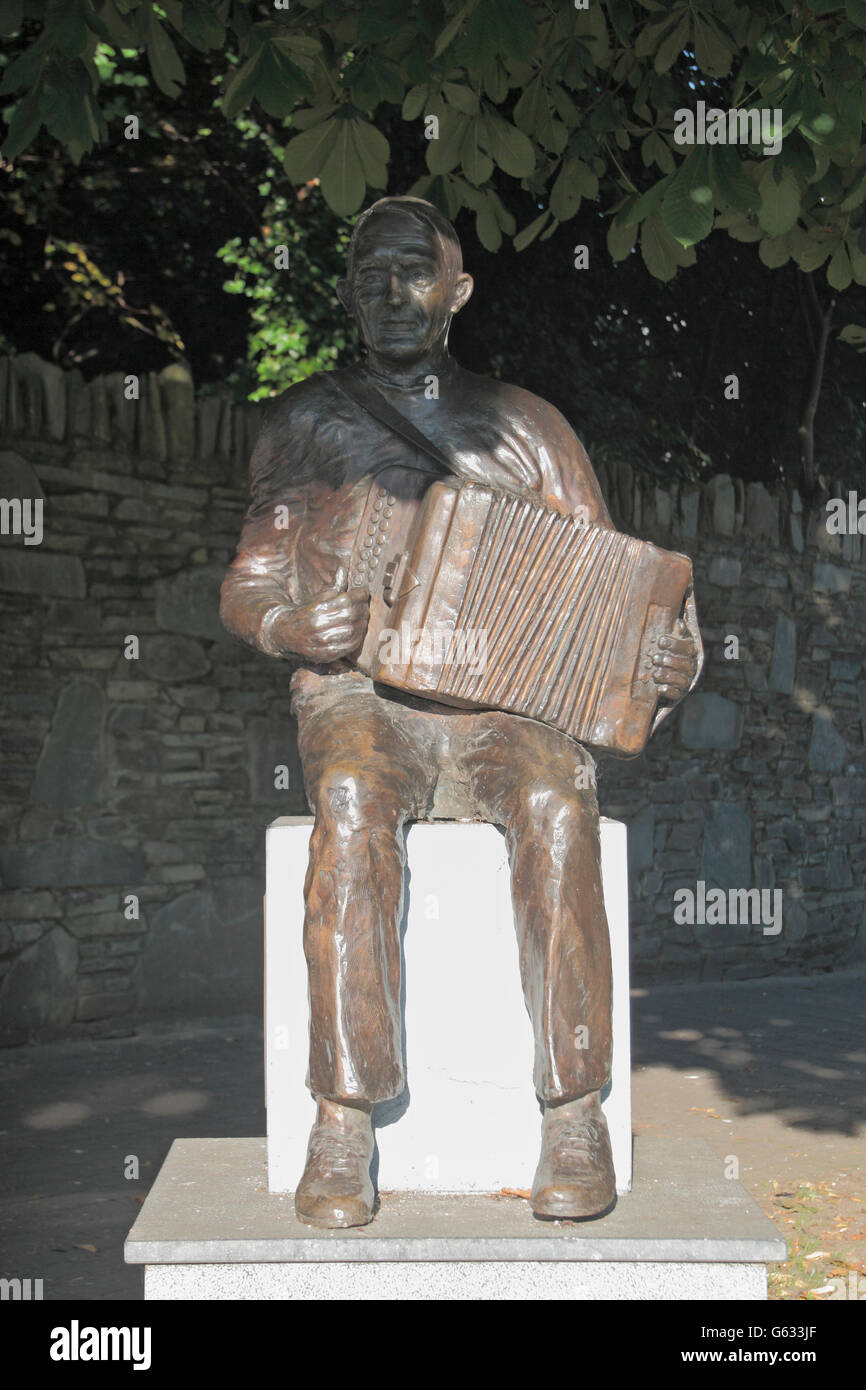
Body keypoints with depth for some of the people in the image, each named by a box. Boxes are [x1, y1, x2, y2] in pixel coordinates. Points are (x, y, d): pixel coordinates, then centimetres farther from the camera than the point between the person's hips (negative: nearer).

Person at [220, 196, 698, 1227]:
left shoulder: (524, 427, 16)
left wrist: (661, 660, -10)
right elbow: (247, 586, 14)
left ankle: (575, 1114, -29)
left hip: (504, 696, 1)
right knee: (353, 800, -36)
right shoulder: (304, 422, 16)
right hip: (356, 691, 0)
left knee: (553, 799, -34)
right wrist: (292, 626, -11)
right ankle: (343, 1122, -33)